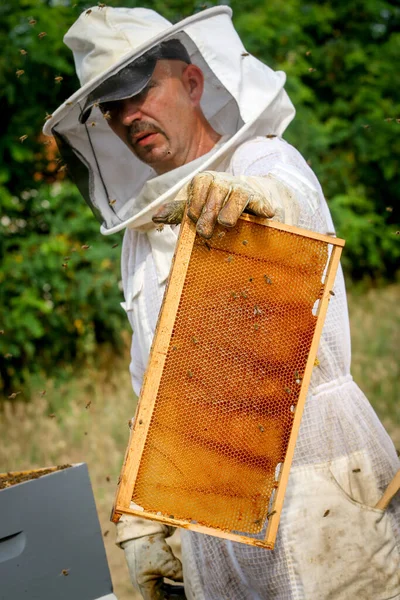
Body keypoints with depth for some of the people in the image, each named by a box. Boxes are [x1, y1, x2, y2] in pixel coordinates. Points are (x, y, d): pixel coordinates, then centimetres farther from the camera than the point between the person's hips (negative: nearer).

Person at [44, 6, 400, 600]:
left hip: (314, 478, -6)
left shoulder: (269, 163, -3)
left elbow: (292, 200, -30)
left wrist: (246, 194, -54)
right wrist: (141, 523, 16)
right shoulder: (141, 233, 17)